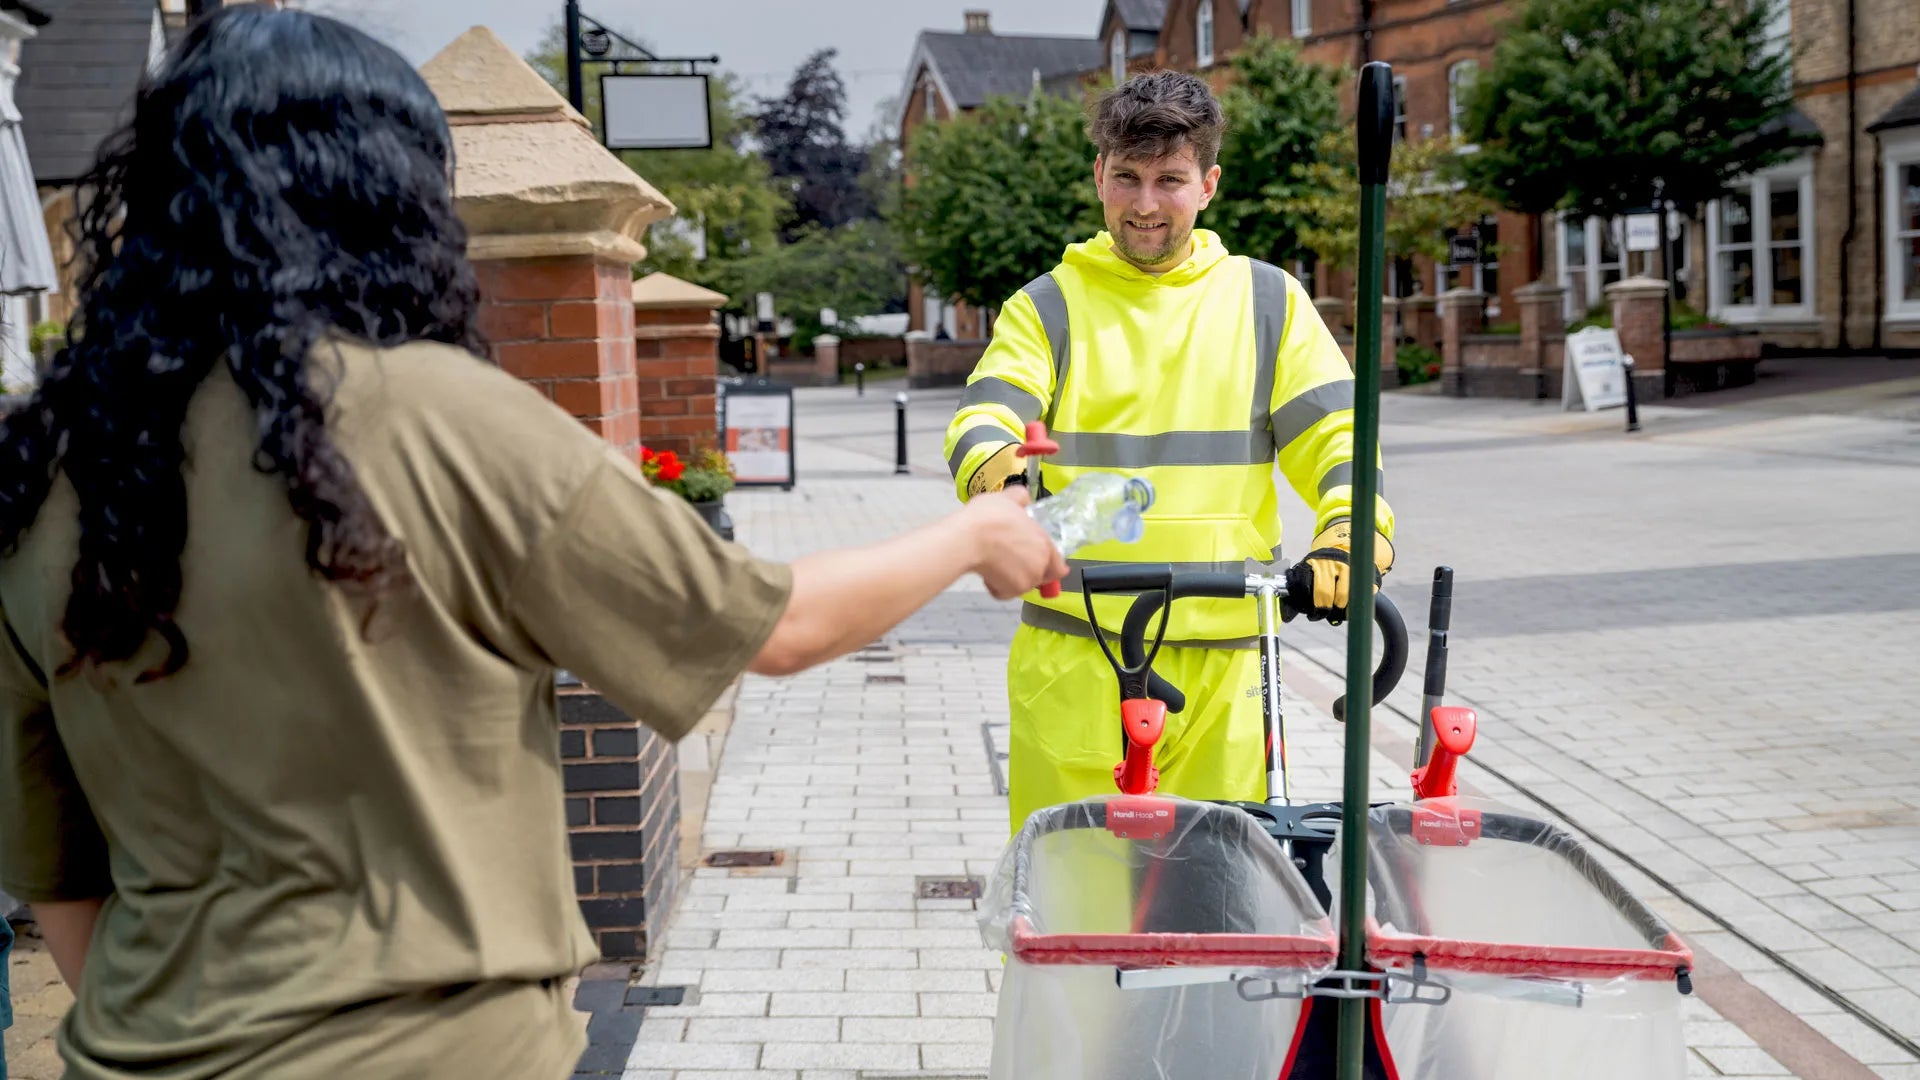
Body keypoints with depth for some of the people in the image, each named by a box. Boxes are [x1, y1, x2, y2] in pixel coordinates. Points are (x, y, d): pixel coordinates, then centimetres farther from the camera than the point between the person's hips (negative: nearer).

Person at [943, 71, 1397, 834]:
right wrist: (998, 481, -30)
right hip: (1075, 660, -1)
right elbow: (985, 418, -6)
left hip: (1225, 661, 1)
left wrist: (1350, 537, -17)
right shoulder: (1049, 306, 9)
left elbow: (1336, 432, 4)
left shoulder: (1267, 300, 12)